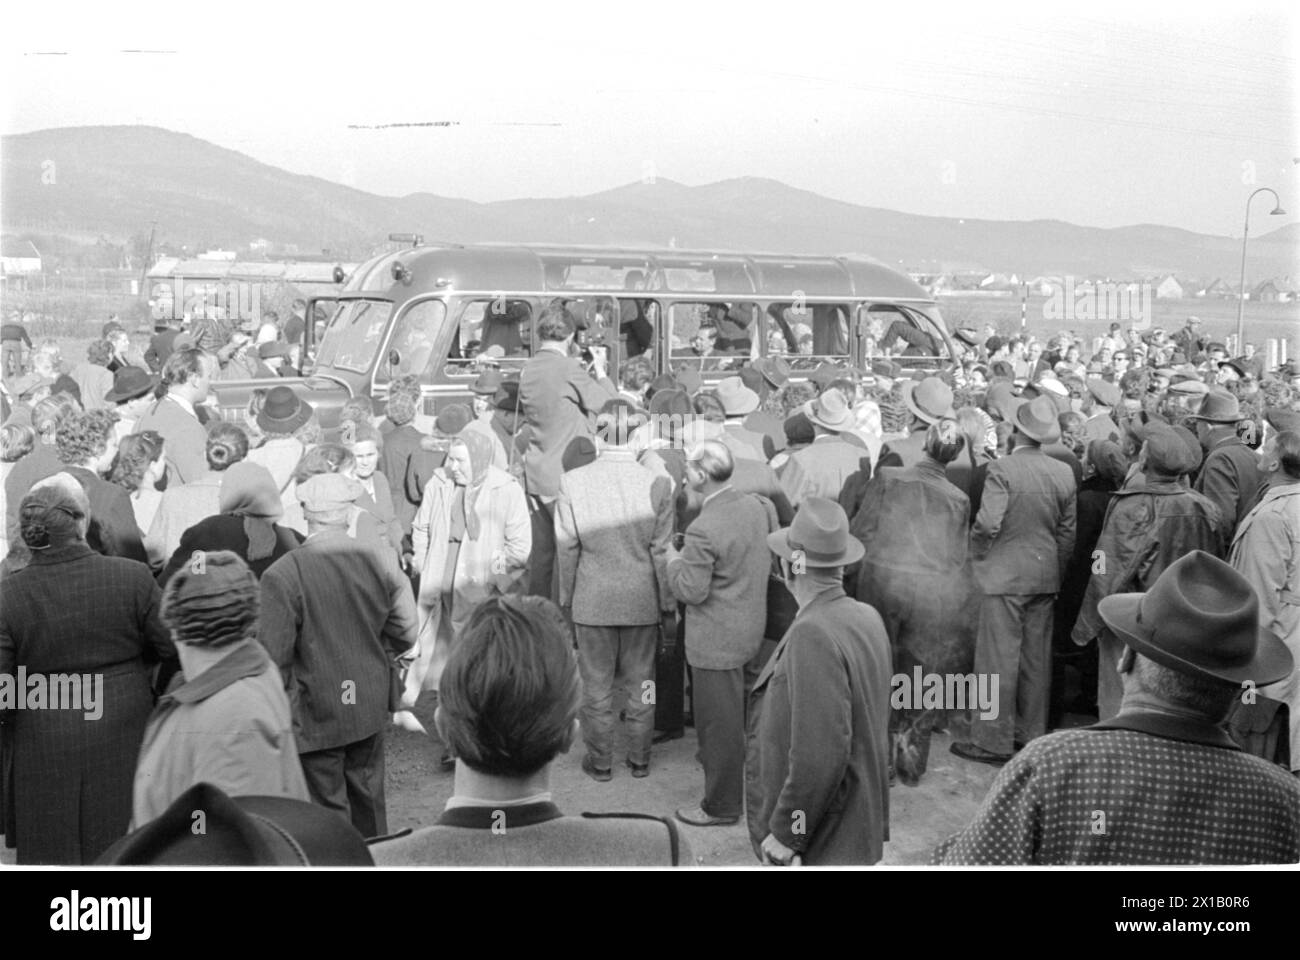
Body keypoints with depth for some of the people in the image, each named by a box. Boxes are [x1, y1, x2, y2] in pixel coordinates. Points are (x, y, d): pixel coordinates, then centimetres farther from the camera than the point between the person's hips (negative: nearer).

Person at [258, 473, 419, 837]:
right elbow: (405, 632, 1)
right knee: (369, 796, 20)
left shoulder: (282, 575, -18)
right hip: (371, 706, 5)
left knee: (328, 805, 8)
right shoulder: (380, 562, -6)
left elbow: (274, 654, -15)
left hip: (316, 711, -4)